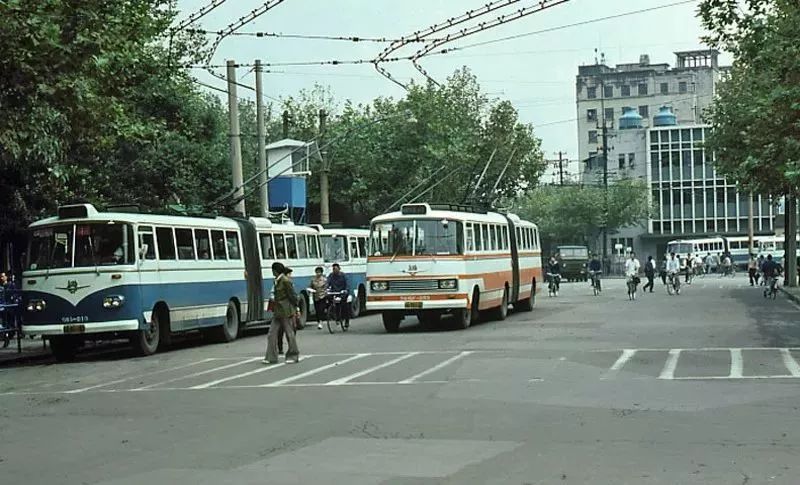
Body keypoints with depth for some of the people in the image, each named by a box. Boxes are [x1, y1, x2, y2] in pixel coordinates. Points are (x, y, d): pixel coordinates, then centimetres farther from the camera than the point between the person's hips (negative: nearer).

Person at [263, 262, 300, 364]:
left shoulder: (285, 281, -14)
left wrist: (295, 309, -10)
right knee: (272, 333, 3)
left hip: (286, 311, -9)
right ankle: (271, 357, 5)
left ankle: (294, 356, 13)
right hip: (278, 311, 9)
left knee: (289, 332, 1)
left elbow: (293, 296, -13)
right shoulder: (277, 281, 12)